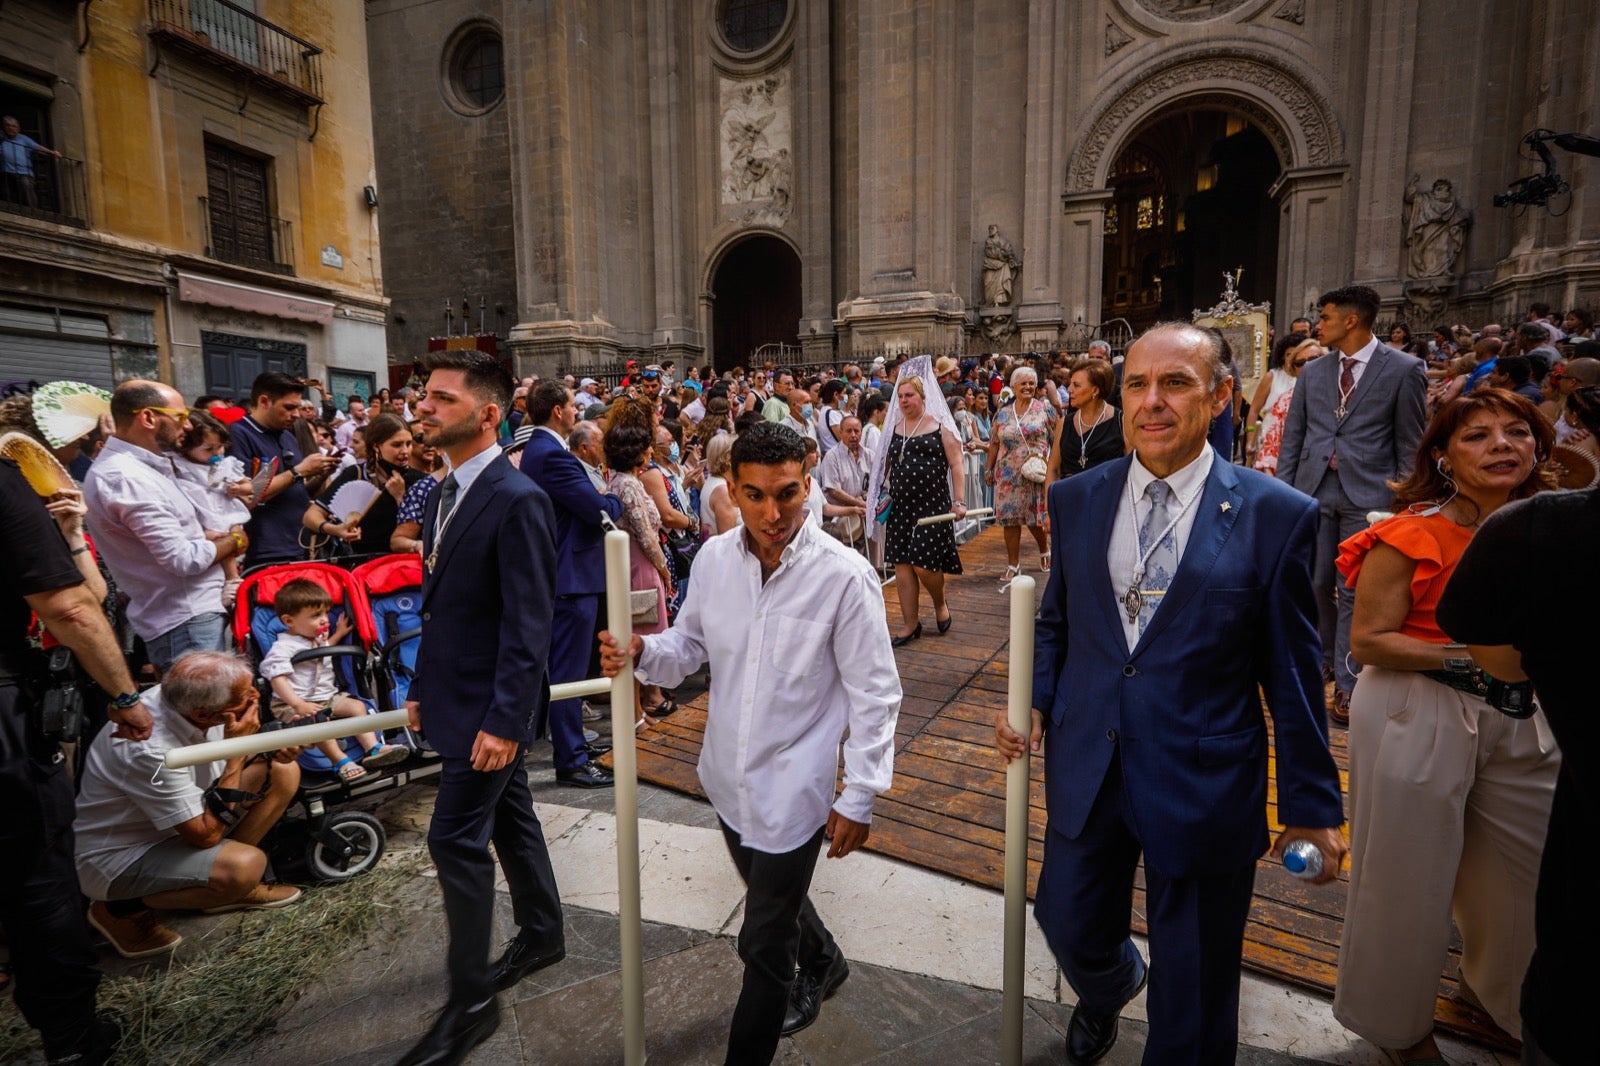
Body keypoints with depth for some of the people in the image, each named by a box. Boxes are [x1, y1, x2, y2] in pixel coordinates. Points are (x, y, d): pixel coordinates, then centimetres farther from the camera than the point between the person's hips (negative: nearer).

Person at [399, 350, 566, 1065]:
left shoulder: (517, 500, -20)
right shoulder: (445, 494, 8)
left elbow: (527, 623, -22)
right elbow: (440, 605, 14)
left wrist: (504, 718, -22)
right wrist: (423, 686, 15)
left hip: (491, 703, -9)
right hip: (457, 694, 9)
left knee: (455, 839, -1)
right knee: (508, 818, 20)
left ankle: (470, 1004, 17)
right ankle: (541, 934, 40)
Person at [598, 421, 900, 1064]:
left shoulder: (844, 576, -21)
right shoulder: (715, 558, -8)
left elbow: (874, 696, -14)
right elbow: (691, 647, 6)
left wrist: (859, 798, -12)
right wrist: (642, 653, -16)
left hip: (793, 787, -6)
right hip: (728, 775, 6)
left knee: (763, 947, 6)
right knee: (771, 895, 30)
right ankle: (822, 962, 61)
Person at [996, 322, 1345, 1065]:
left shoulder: (1276, 516, -10)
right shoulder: (1076, 498, 0)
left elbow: (1292, 671, -5)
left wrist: (1312, 804, 0)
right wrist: (1035, 699, -5)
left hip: (1204, 785, -3)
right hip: (1085, 767, 3)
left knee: (1192, 1006, 15)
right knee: (1070, 925, 23)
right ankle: (1109, 989, 59)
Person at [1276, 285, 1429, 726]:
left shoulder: (1404, 370, -1)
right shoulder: (1313, 371, 10)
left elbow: (1410, 443, 0)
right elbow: (1292, 436, 10)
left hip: (1368, 495, -3)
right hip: (1313, 490, 4)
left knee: (1354, 592, 0)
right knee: (1315, 584, 10)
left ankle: (1347, 684, 9)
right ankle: (1322, 660, 29)